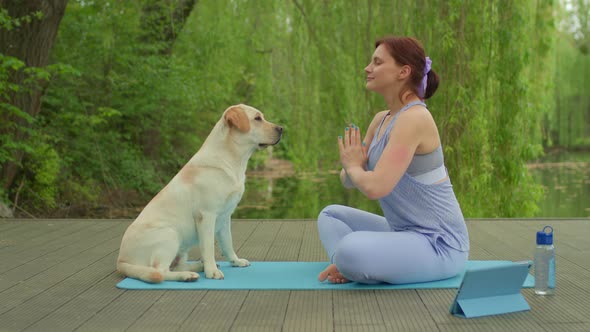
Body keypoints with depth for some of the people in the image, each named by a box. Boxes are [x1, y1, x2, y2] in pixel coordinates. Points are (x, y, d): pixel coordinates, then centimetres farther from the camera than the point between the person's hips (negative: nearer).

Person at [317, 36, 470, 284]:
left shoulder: (414, 118, -19)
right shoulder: (381, 119, 9)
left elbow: (375, 186, -28)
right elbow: (348, 180, 14)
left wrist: (354, 166, -6)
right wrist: (351, 166, -10)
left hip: (439, 245, -10)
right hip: (405, 233, 10)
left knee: (350, 250, -34)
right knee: (331, 215, 15)